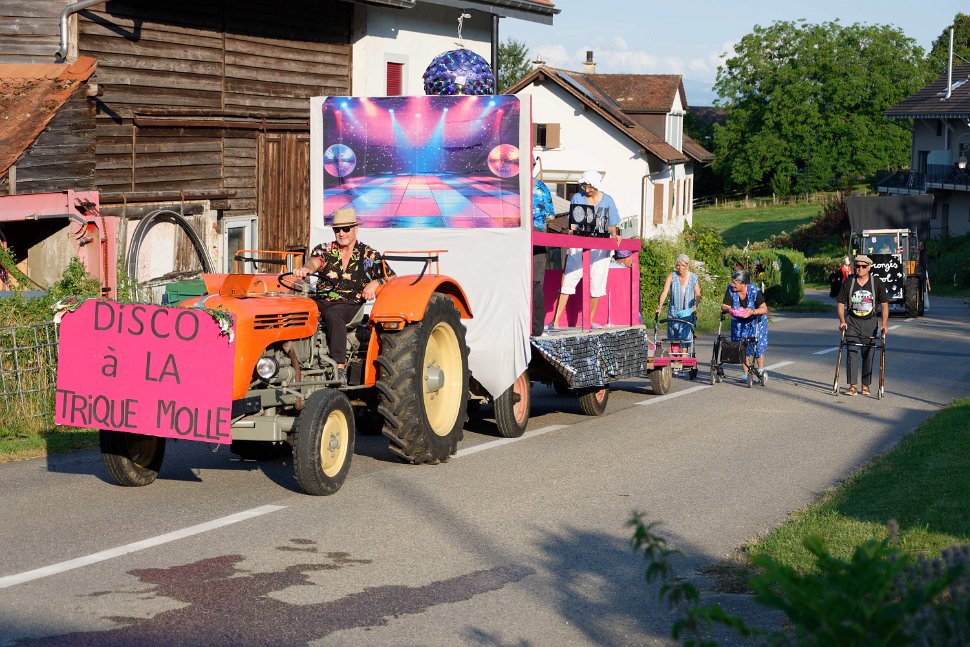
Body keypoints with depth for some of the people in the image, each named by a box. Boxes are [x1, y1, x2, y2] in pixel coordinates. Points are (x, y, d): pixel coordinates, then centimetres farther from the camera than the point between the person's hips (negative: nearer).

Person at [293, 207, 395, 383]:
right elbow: (314, 261, -10)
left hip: (350, 305, -3)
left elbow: (393, 279, 8)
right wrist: (306, 269, -35)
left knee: (333, 314, -39)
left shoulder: (369, 255, 10)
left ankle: (340, 367, -48)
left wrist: (375, 283, -13)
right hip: (321, 301, 3)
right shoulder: (324, 250, 13)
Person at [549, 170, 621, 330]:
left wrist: (614, 235, -10)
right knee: (568, 281, -7)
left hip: (600, 248, 1)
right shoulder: (577, 198, 6)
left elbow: (612, 225, 10)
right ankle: (555, 321, -8)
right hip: (579, 246, -1)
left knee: (596, 285, 1)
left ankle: (590, 321, 12)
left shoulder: (607, 201, 8)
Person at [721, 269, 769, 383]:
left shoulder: (755, 291, -23)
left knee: (757, 345, -8)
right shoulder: (730, 290, -14)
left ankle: (760, 370, 16)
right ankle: (746, 374, 10)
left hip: (756, 321, -3)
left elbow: (764, 309, -24)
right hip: (739, 322, 3)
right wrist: (728, 309, -33)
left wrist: (752, 311, -42)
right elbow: (724, 306, -9)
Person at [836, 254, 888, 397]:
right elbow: (840, 303, 4)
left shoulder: (877, 283, -2)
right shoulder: (848, 283, -1)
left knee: (868, 353, 2)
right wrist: (842, 321, -10)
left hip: (870, 322, 0)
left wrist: (884, 324, -10)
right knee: (851, 352, -9)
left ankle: (866, 385, 13)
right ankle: (851, 385, -7)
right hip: (852, 321, 0)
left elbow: (884, 304, 0)